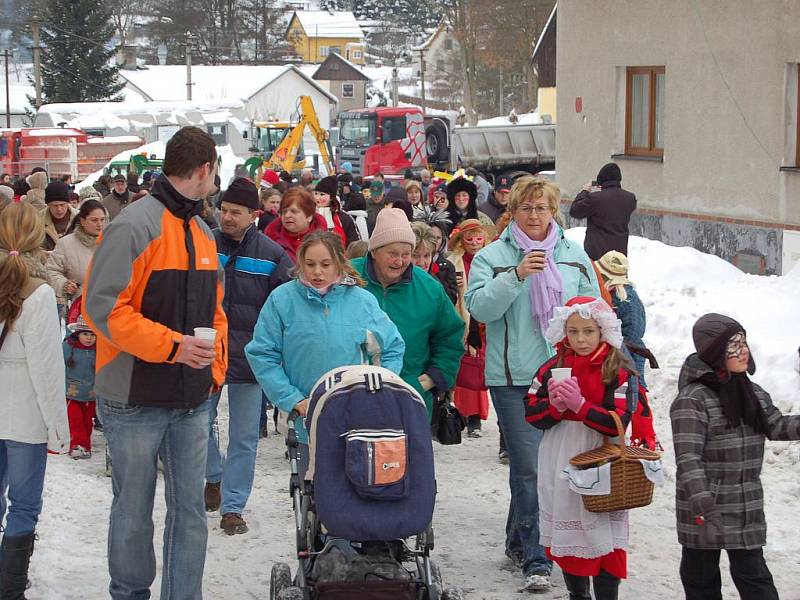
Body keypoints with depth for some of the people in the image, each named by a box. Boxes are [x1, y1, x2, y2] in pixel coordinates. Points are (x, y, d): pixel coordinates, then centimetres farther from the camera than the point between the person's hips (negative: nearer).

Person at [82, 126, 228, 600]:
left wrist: (214, 370, 9)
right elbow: (103, 305, -19)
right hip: (136, 400, -6)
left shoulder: (203, 233, 13)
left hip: (193, 400, 6)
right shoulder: (134, 227, -13)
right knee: (134, 510, 8)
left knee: (191, 508, 7)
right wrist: (172, 345, -23)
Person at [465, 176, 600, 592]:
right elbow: (479, 306, -11)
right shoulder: (492, 256, 1)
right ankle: (534, 560, -2)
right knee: (529, 467, -8)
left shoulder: (574, 256, 11)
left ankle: (517, 540, 30)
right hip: (514, 377, -4)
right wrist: (517, 275, -22)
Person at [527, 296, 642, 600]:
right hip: (560, 470, 4)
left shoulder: (618, 372, -7)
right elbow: (531, 414, 2)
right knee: (567, 540, 14)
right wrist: (556, 406, -18)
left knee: (604, 541, -4)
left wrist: (580, 405, -26)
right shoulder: (551, 369, 5)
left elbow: (618, 422, -15)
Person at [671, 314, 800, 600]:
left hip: (747, 509, 6)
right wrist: (703, 504, -30)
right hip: (705, 511, -6)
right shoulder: (692, 399, -17)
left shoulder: (753, 393, 8)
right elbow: (688, 458, -22)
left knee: (754, 576, 9)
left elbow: (777, 425, 16)